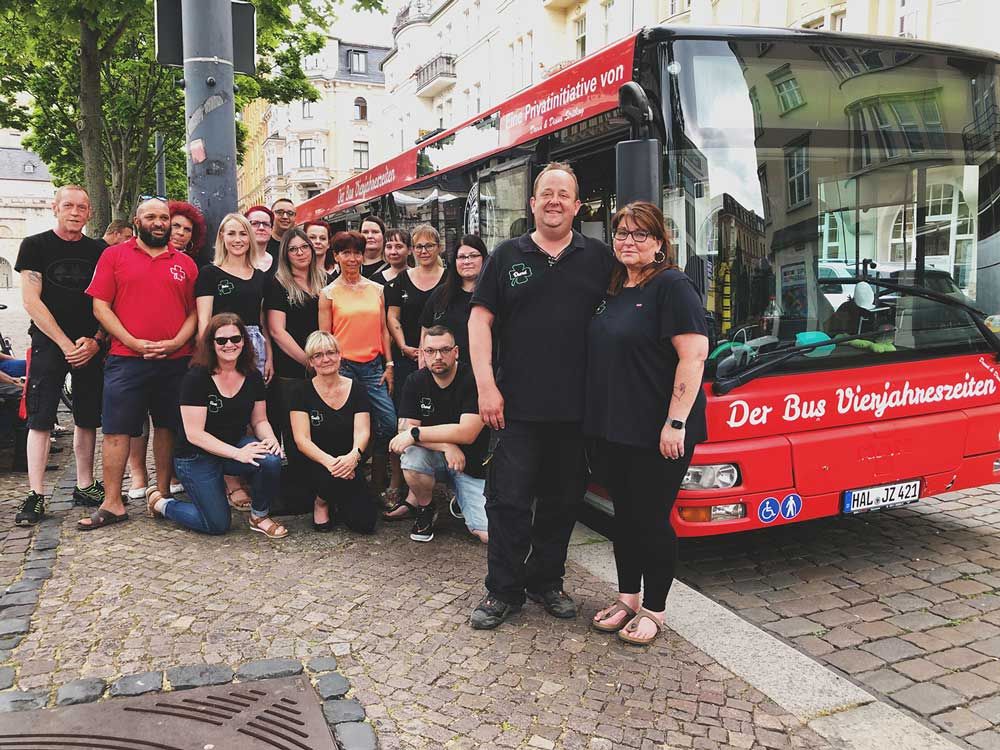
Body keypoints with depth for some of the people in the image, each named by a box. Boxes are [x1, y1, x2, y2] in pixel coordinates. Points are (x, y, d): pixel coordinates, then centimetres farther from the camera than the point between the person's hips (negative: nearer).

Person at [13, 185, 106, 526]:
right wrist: (66, 344, -11)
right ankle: (35, 495, -1)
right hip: (49, 344, -3)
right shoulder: (35, 245, 2)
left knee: (88, 419, 6)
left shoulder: (99, 252, 10)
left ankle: (85, 486, 16)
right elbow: (31, 301, -5)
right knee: (40, 420, -4)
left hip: (90, 346, 3)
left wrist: (95, 341, -7)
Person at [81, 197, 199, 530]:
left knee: (167, 427, 9)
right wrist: (135, 342, -11)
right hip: (126, 360, -2)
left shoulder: (185, 263, 11)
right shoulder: (114, 255, 5)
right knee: (116, 430, -2)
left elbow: (195, 311, 8)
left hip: (175, 361, 2)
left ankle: (162, 491, 21)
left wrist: (175, 343, -9)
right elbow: (100, 306, -1)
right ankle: (112, 503, 5)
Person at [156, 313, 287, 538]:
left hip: (237, 444, 4)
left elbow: (259, 420, 7)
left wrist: (270, 438, -16)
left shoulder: (252, 377, -2)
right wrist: (237, 453, -28)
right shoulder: (196, 378, -18)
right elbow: (194, 434, -20)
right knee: (218, 525, -6)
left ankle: (260, 516, -1)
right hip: (197, 457, -4)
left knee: (271, 460, -27)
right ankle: (163, 505, 22)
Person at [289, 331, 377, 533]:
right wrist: (328, 460, -29)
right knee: (332, 477, -38)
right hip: (314, 465, -2)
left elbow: (362, 432, -6)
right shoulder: (303, 392, -2)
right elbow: (301, 439, -10)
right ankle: (321, 501, 1)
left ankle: (336, 502, 18)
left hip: (349, 466, 2)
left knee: (365, 523, -16)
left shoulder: (357, 389, 4)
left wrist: (354, 455, -30)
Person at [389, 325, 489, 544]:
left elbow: (467, 433, -25)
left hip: (472, 466, -3)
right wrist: (446, 445, -26)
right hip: (435, 459, 3)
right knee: (413, 454, -33)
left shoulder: (474, 381, -17)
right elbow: (406, 429, -10)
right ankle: (424, 510, -3)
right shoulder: (415, 382, -3)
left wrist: (415, 434, -24)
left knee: (489, 534, -19)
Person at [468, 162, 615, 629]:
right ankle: (503, 591, 15)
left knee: (563, 500, 11)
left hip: (576, 407, 2)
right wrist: (486, 385, -7)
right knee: (509, 500, 1)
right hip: (517, 406, -1)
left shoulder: (599, 258, 8)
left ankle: (546, 581, 28)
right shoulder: (507, 256, 6)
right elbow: (480, 318, 2)